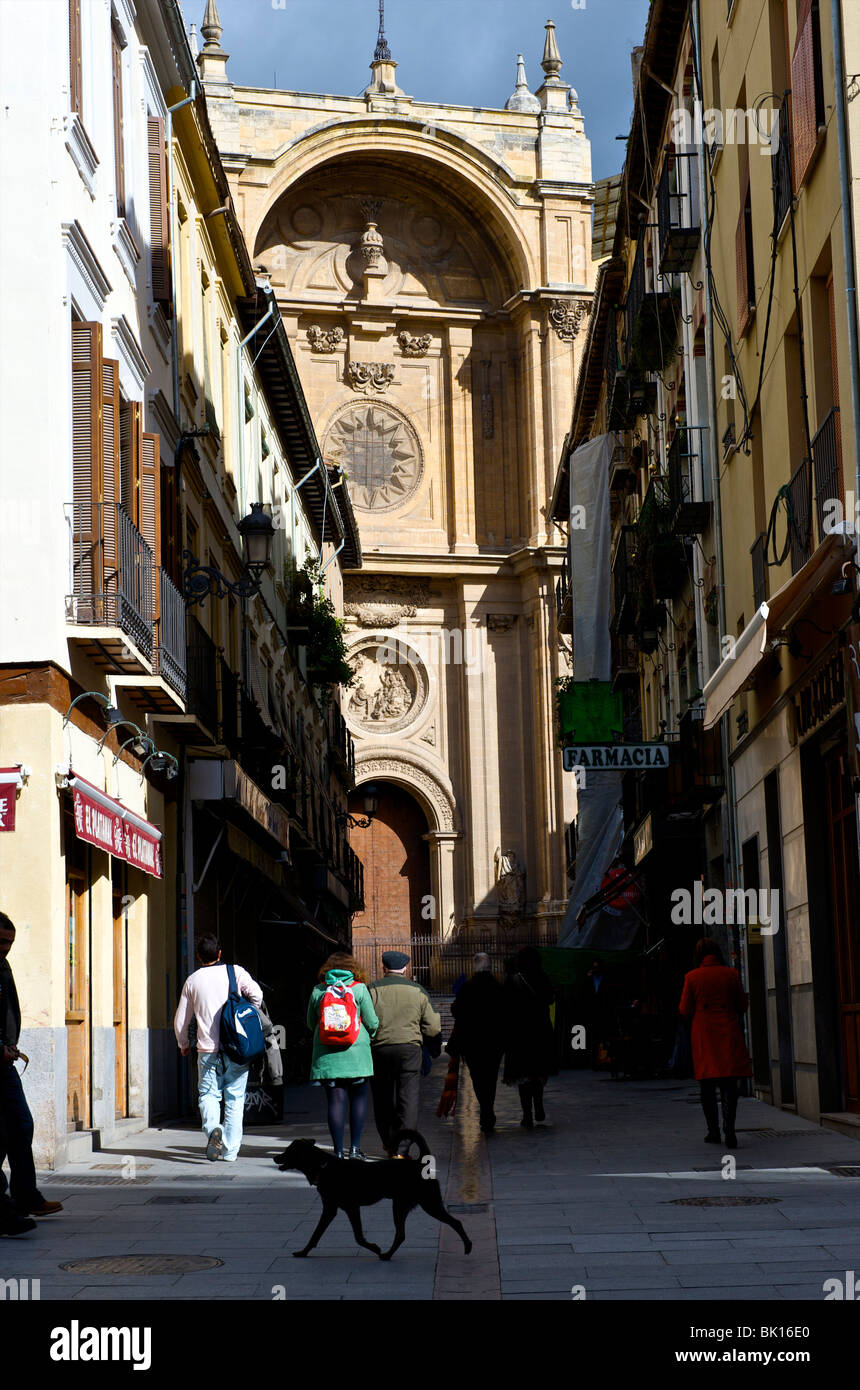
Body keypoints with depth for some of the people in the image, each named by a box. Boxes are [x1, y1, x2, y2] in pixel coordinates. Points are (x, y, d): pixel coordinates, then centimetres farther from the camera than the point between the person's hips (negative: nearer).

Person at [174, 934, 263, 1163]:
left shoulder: (192, 981, 7)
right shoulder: (235, 972, 2)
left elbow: (180, 1021, 12)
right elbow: (256, 993, -13)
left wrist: (184, 1045, 30)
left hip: (208, 1051, 0)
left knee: (208, 1094, 8)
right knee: (235, 1097, 8)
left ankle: (212, 1128, -21)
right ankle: (231, 1150, 7)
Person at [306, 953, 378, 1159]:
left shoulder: (318, 991, 3)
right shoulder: (359, 988, -2)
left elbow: (311, 1023, 12)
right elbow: (372, 1022, -1)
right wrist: (370, 1036, 20)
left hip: (326, 1053, 1)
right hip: (356, 1052, -1)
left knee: (335, 1100, 1)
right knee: (358, 1098, 10)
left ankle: (338, 1151, -1)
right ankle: (355, 1147, 6)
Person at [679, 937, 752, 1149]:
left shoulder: (692, 977, -3)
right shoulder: (730, 974, -1)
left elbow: (685, 1010, -3)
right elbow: (743, 1005, 5)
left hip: (703, 1034, 0)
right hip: (728, 1033, 0)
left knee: (707, 1084, 9)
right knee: (729, 1082, -2)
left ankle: (713, 1130, 12)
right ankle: (729, 1128, -18)